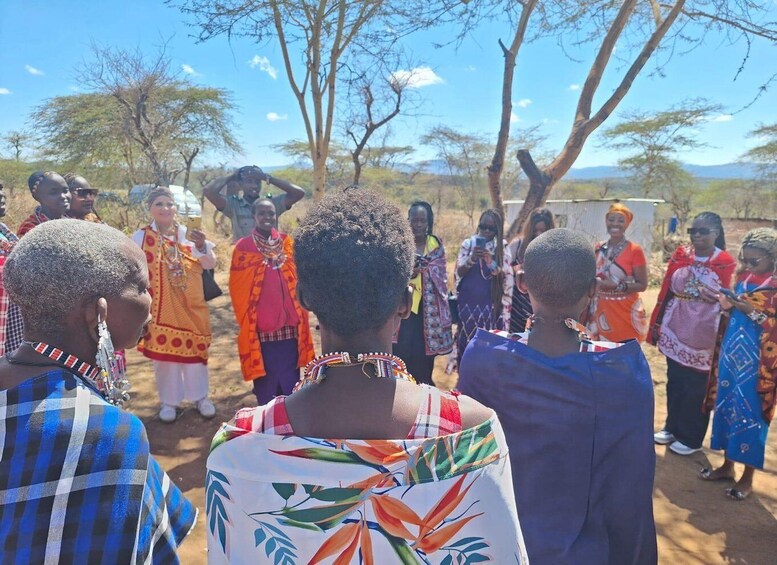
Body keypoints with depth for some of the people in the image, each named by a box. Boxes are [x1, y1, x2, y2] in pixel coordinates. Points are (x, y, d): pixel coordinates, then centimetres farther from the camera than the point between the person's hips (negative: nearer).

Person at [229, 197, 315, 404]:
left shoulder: (287, 243, 6)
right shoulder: (243, 247, -2)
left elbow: (298, 281, 11)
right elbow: (239, 290, 1)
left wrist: (299, 315, 7)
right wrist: (245, 321, 1)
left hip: (289, 323, 3)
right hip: (260, 325, -2)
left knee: (290, 380, 9)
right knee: (265, 377, 7)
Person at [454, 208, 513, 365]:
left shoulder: (502, 248, 1)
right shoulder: (468, 243, 3)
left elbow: (507, 278, -4)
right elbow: (459, 272, -2)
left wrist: (491, 263, -21)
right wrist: (471, 259, -21)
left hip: (490, 304, -1)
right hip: (468, 302, 1)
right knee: (466, 341, 3)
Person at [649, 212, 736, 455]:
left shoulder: (726, 263, -9)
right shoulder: (680, 255, 3)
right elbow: (666, 292, 6)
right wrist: (656, 325, 8)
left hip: (704, 337, -4)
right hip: (675, 330, 4)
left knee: (697, 389, 8)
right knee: (674, 383, 15)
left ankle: (691, 438, 24)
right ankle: (672, 427, 33)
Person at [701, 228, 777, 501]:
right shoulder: (744, 279, 7)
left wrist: (750, 311, -22)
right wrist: (728, 307, -5)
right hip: (732, 353, 6)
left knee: (750, 414, 3)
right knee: (726, 407, 13)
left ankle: (747, 477, 19)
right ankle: (727, 465, 29)